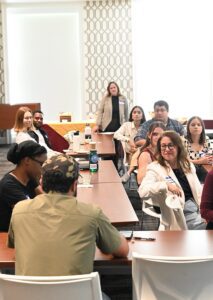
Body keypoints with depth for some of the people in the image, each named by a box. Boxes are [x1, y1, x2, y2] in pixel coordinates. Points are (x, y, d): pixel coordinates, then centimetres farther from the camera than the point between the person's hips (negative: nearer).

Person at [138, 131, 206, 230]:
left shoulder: (188, 165, 17)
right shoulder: (155, 168, -1)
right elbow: (143, 191, -16)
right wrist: (166, 185, -23)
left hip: (198, 210, 6)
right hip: (181, 214, -6)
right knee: (208, 225, -21)